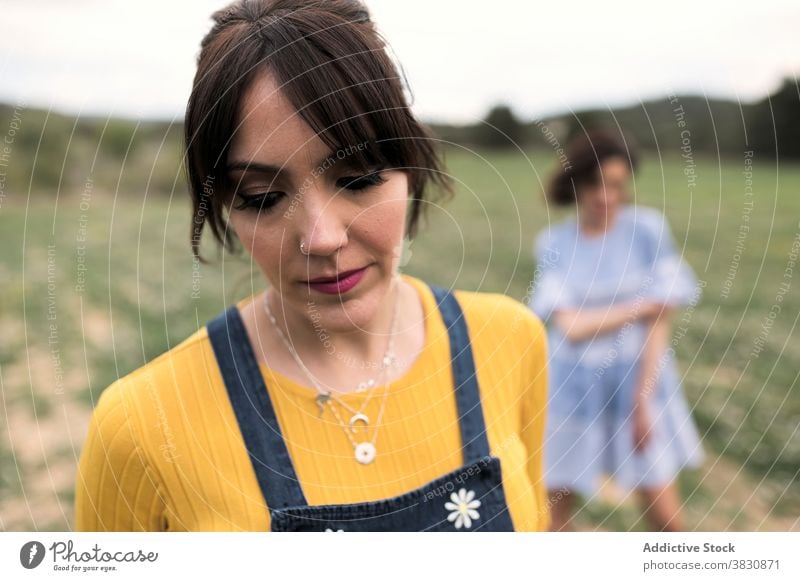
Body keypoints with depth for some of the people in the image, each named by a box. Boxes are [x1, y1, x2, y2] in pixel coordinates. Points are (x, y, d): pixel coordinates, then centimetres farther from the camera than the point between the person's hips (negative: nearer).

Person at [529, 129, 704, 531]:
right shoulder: (553, 243, -6)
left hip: (638, 380, -1)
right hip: (573, 386, 1)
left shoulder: (648, 228, -8)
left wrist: (644, 403, -11)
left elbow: (659, 323, -10)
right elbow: (571, 325, -15)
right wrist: (638, 308, -15)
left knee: (665, 515, 4)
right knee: (555, 507, 10)